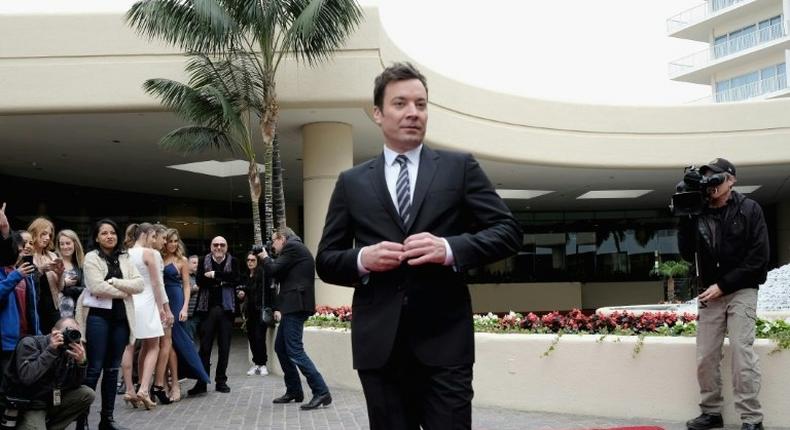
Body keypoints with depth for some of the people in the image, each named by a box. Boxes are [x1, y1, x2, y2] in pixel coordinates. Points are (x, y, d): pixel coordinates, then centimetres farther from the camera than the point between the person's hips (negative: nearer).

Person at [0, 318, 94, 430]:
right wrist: (50, 350, -30)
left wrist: (81, 362, -19)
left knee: (87, 395, -5)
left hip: (51, 400, 7)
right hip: (24, 405, -6)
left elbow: (74, 386, -2)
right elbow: (26, 378, -31)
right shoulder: (30, 344, -14)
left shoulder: (67, 351, 2)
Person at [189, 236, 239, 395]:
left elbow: (235, 279, -9)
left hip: (226, 308, 1)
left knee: (224, 346, 4)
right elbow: (199, 281, -6)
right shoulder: (204, 261, 7)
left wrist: (214, 274, -11)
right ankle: (201, 382, 3)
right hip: (208, 308, 0)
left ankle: (221, 381, 14)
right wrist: (223, 280, -13)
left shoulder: (232, 261, 7)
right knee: (205, 346, -1)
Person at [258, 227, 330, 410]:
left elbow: (273, 270, -14)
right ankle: (293, 391, 22)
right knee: (280, 347, 17)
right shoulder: (297, 249, 22)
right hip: (292, 307, 11)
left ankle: (321, 392, -15)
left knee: (294, 350, -12)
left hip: (295, 306, -11)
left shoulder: (292, 247, -8)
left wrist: (265, 257, 6)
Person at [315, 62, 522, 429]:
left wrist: (449, 248, -15)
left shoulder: (459, 167, 7)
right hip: (379, 344, 2)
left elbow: (508, 231, 2)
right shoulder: (351, 182, 10)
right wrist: (362, 259, -10)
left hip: (444, 340, -1)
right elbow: (325, 261, 11)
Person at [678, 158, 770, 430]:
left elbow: (759, 256, -8)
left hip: (741, 291, -4)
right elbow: (687, 254, 4)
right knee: (705, 357, 2)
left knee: (742, 352, -13)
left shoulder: (748, 209, -2)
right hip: (710, 294, 4)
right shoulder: (699, 213, 7)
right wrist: (685, 220, -6)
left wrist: (723, 285, -12)